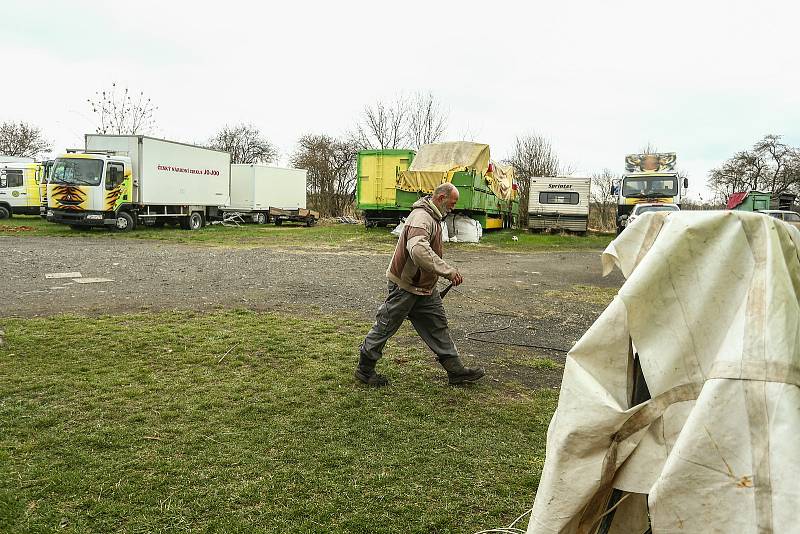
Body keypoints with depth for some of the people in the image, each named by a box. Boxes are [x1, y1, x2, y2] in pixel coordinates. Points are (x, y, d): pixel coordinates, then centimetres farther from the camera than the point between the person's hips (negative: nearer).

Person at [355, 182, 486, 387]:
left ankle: (456, 371, 18)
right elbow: (419, 250, -42)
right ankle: (364, 369, 20)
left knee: (438, 326, 11)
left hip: (425, 287, 10)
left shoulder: (433, 217, 11)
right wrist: (448, 271, -39)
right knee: (385, 327, 4)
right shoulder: (421, 217, -24)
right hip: (405, 286, -10)